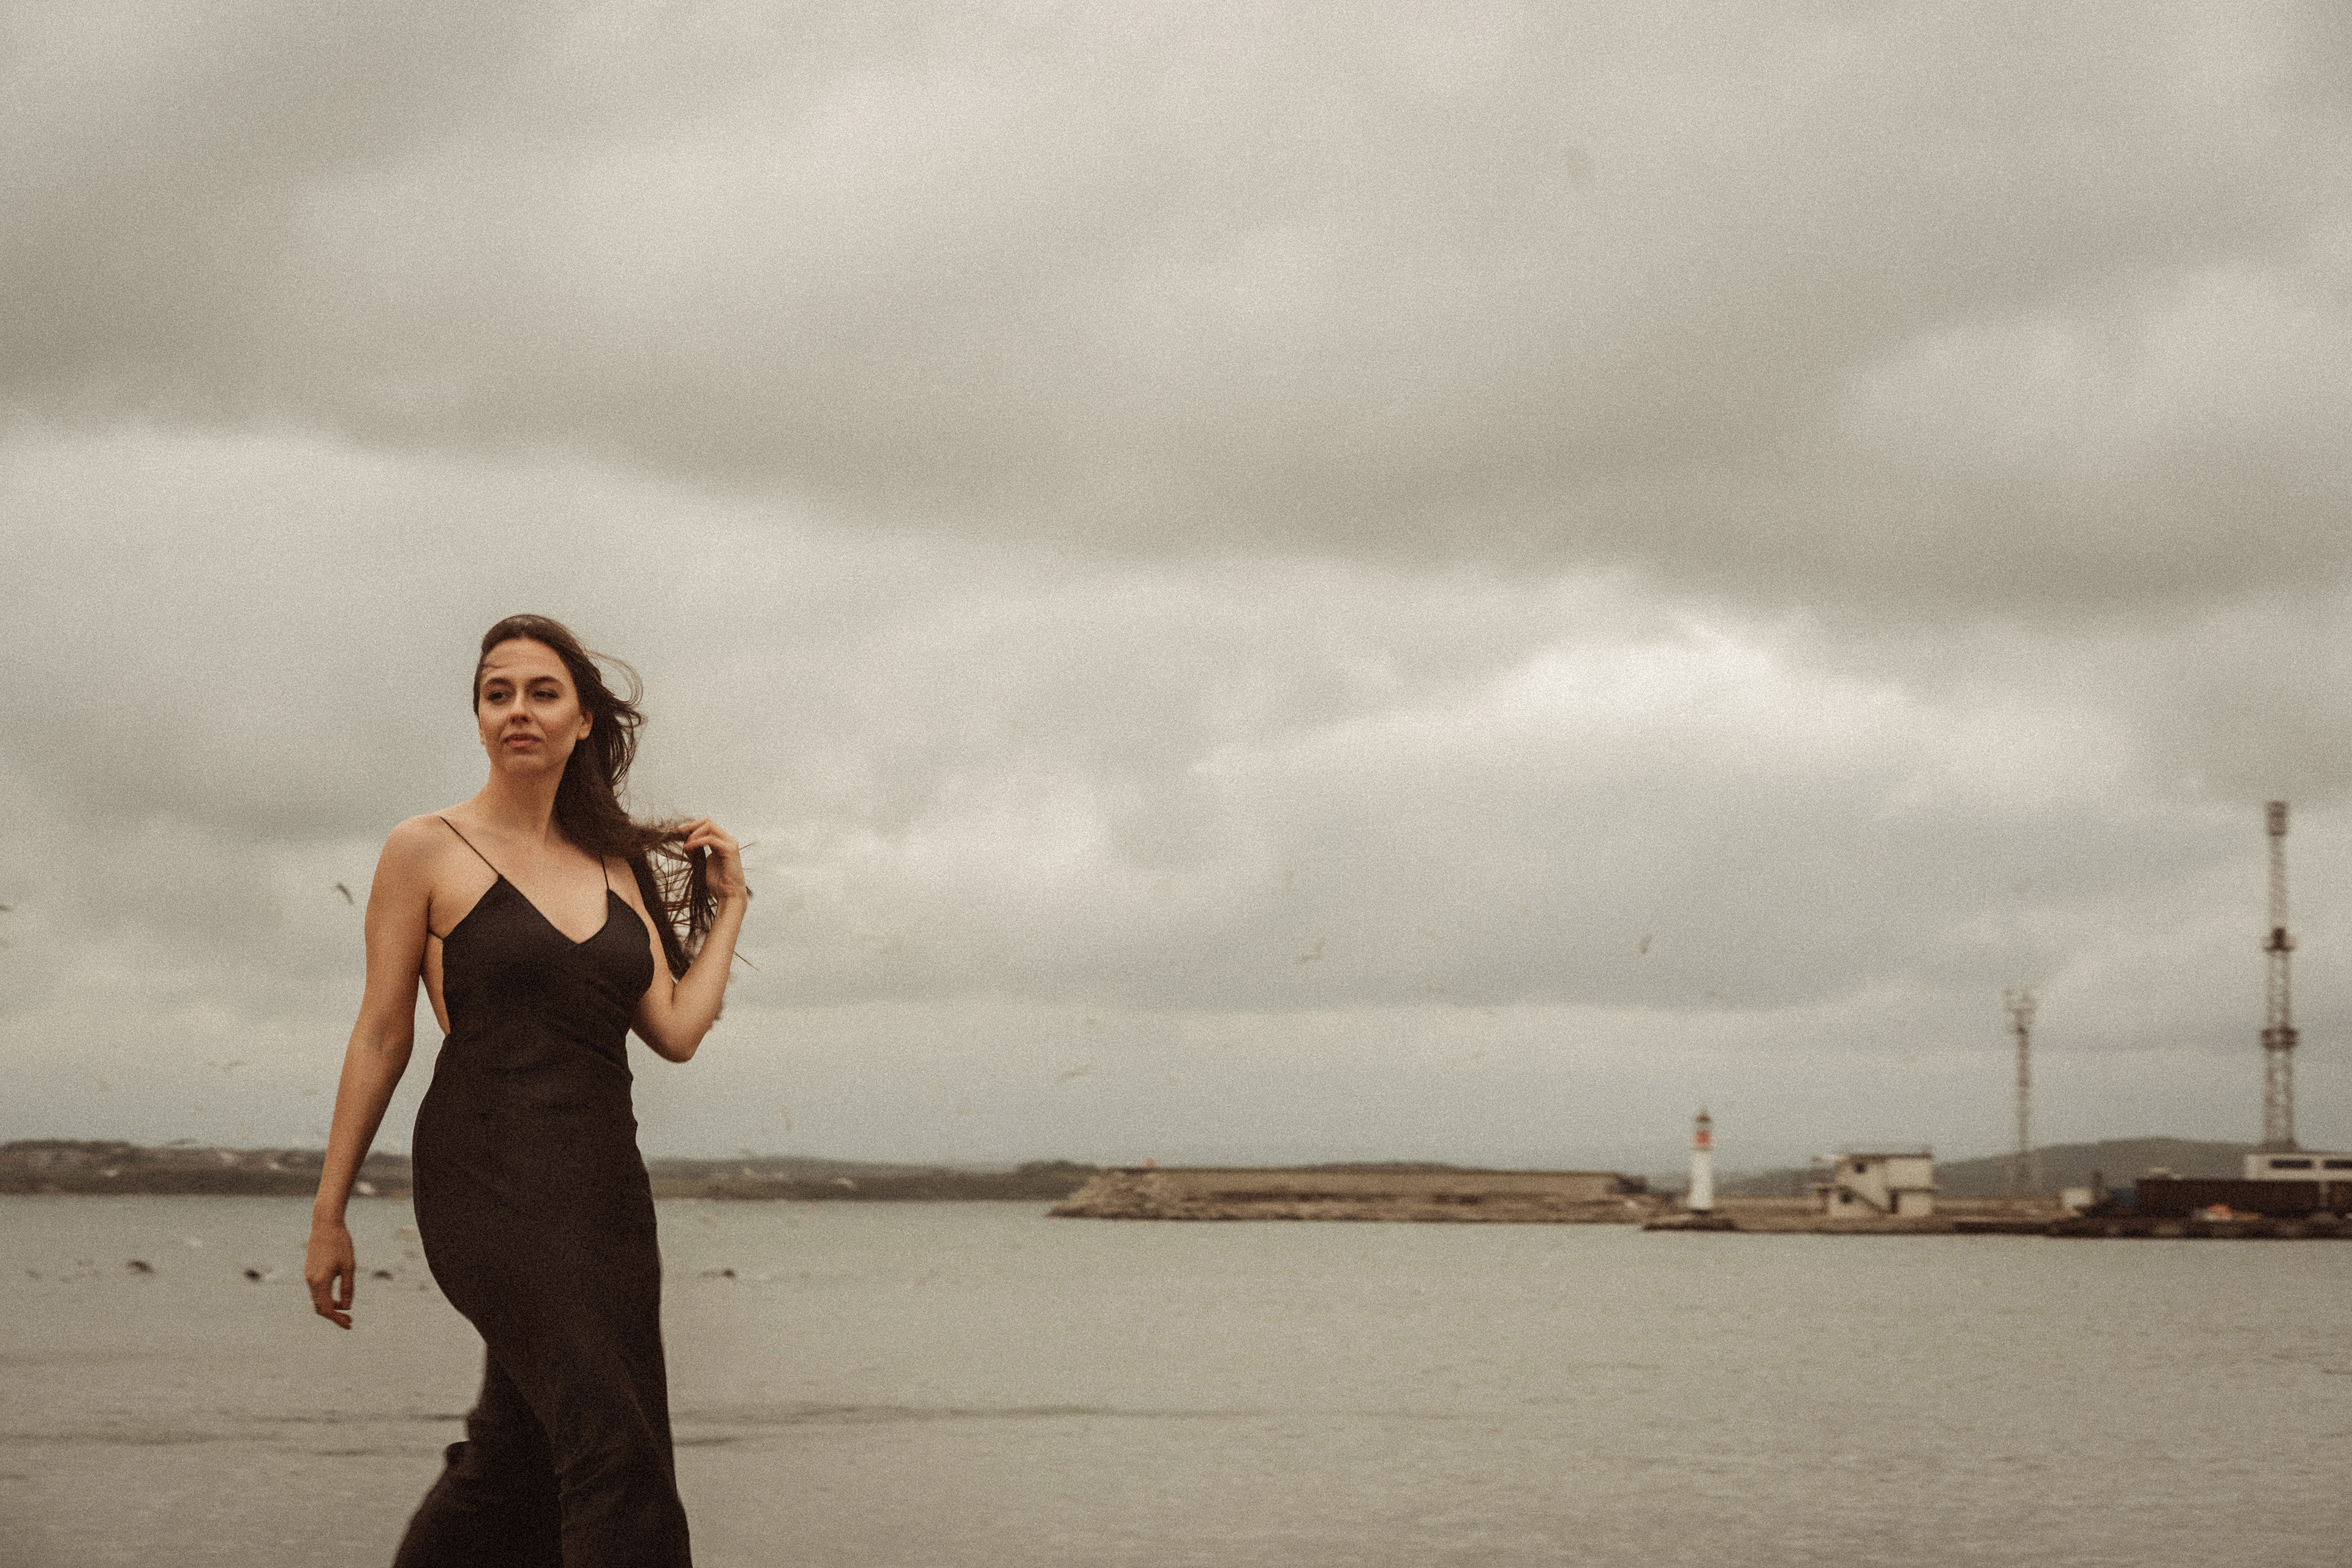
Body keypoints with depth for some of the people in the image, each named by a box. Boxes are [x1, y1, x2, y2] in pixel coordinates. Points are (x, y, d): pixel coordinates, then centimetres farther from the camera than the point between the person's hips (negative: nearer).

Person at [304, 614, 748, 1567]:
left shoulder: (618, 867, 16)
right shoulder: (427, 852, 1)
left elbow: (677, 1032, 8)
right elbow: (381, 1038, 2)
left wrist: (728, 905, 14)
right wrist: (328, 1217, 2)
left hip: (604, 1183, 6)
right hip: (491, 1176, -6)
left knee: (514, 1462, 9)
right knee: (615, 1453, -19)